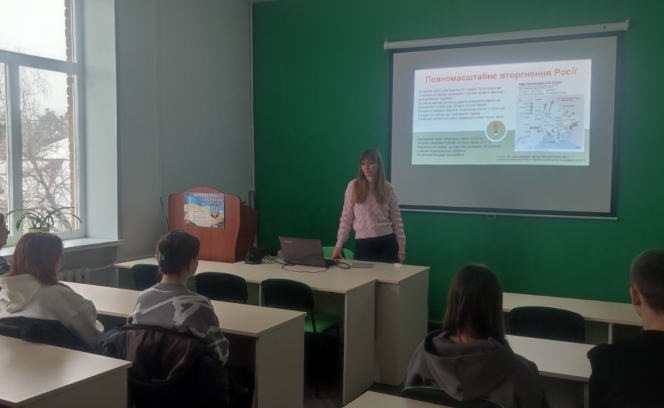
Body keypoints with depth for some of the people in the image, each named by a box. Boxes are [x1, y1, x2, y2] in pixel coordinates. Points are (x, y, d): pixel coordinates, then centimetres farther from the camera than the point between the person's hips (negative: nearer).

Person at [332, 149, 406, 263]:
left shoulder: (388, 189, 4)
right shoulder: (353, 186, -1)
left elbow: (396, 220, 7)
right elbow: (346, 218, 2)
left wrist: (401, 249, 4)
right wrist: (339, 245, -2)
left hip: (387, 242, 1)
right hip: (363, 243, -1)